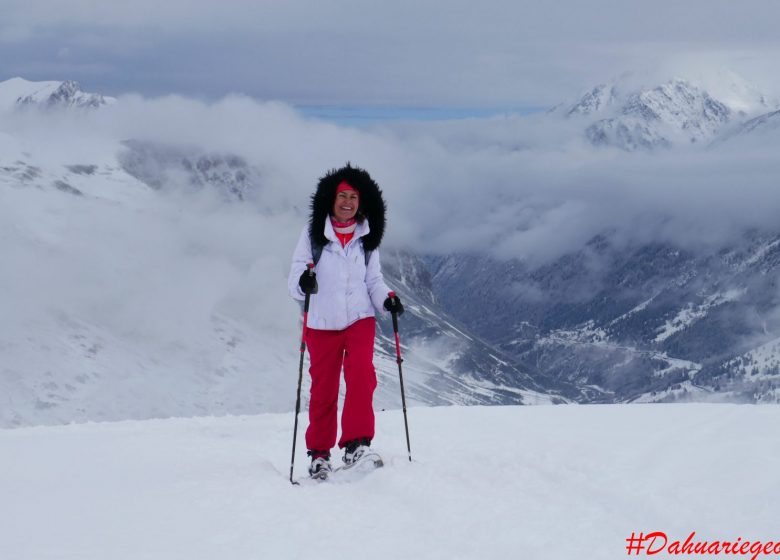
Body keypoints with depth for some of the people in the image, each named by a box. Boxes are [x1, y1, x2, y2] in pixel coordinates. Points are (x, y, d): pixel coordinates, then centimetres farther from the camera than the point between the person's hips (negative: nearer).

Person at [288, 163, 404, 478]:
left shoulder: (367, 238, 7)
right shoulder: (313, 234, -1)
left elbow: (373, 279, 12)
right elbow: (295, 278, -3)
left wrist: (386, 300, -8)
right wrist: (303, 283, -26)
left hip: (359, 319, 1)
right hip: (322, 323, -1)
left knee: (361, 373, -21)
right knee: (323, 388, 5)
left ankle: (357, 442, -18)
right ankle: (319, 452, 20)